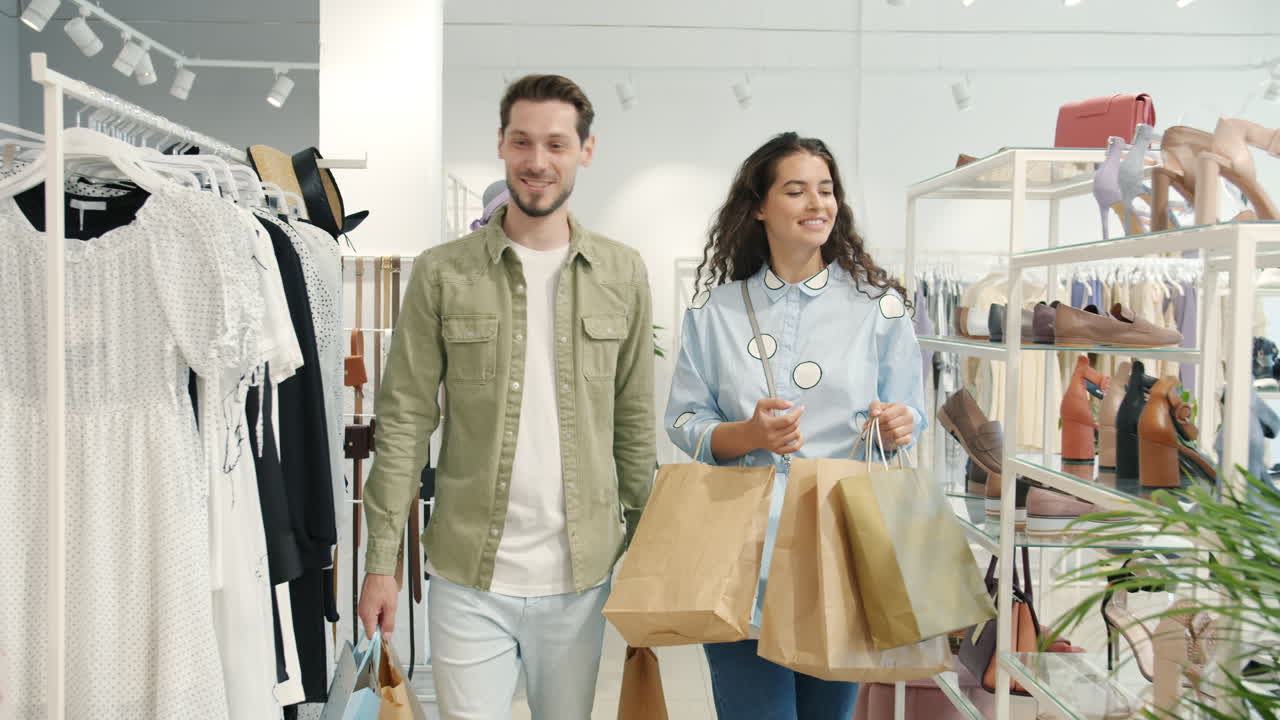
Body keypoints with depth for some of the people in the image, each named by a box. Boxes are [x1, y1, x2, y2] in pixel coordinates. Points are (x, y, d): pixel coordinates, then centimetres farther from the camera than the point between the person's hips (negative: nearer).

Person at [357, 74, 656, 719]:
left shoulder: (623, 274, 3)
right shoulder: (442, 273, -3)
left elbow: (635, 424, 6)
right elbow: (403, 423, -3)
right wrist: (381, 561, -6)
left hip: (580, 574, 2)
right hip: (467, 576, -1)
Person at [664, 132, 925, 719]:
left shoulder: (878, 306, 4)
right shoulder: (715, 311, 4)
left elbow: (908, 417, 9)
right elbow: (682, 422, 4)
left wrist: (897, 426, -15)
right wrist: (746, 436, -15)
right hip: (744, 551, 0)